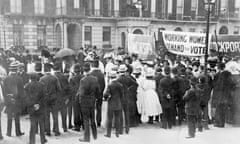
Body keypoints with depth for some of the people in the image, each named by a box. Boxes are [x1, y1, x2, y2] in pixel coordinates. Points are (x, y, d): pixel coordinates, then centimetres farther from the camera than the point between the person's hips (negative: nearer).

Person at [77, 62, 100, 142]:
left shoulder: (83, 80, -20)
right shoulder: (95, 79, -3)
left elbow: (82, 93, -21)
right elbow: (98, 91, 3)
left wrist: (78, 93, 0)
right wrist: (96, 97, 19)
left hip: (85, 102, -5)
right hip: (93, 101, 5)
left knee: (86, 120, 4)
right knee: (92, 119, 19)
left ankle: (87, 137, 12)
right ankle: (95, 135, 31)